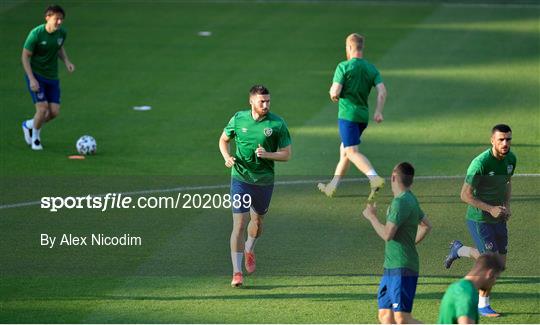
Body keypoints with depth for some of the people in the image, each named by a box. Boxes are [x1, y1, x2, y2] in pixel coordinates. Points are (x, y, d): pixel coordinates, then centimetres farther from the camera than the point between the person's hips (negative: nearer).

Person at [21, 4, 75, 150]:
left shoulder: (62, 33, -5)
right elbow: (25, 56, -13)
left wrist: (66, 61, -3)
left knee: (54, 112, 0)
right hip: (36, 75, -5)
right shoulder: (36, 34, -20)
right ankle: (35, 137, 11)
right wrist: (32, 79, -20)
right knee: (42, 108, -16)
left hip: (52, 77, 5)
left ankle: (29, 125, 28)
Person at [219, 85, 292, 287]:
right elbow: (224, 140, 12)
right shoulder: (238, 119, -4)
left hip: (264, 181, 1)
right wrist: (227, 157, -8)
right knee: (239, 223, -10)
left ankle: (249, 251, 51)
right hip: (240, 178, -1)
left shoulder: (277, 124, -9)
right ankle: (237, 272, -8)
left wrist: (267, 154, -23)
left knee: (257, 221, 18)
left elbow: (286, 154, -4)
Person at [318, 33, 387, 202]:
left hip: (347, 114, -7)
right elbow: (382, 91, -3)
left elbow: (334, 93, -14)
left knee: (352, 152, -12)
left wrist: (333, 95, 8)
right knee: (344, 149, 20)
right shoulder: (371, 68, 8)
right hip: (363, 115, 7)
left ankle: (375, 178, -33)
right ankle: (332, 186, 28)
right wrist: (378, 111, -2)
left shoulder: (344, 67, -9)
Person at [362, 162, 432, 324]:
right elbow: (427, 225, 27)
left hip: (402, 269, -10)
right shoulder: (410, 200, 14)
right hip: (392, 268, 10)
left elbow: (387, 234, -21)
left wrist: (372, 216, -6)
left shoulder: (400, 202, -16)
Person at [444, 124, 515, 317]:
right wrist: (491, 209, -23)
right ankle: (483, 305, 14)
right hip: (479, 219, -7)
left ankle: (458, 250, 34)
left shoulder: (511, 158, -2)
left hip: (498, 219, 7)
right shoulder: (481, 163, -24)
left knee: (501, 263, 11)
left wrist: (506, 205, 2)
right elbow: (465, 195, -20)